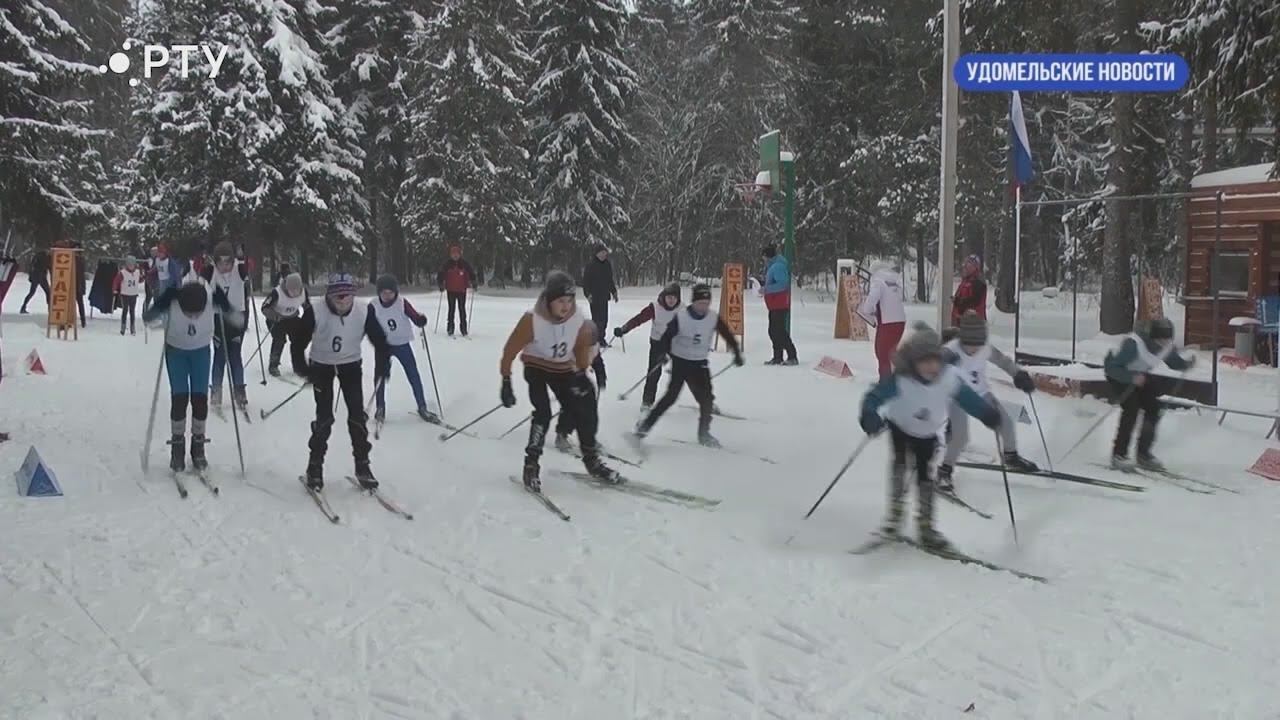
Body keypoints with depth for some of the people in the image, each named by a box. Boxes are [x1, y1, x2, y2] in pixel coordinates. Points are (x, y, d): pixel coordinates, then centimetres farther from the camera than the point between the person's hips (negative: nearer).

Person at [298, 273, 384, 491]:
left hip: (351, 365, 2)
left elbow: (378, 339, -5)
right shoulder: (315, 312, -26)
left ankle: (362, 466, 11)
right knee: (324, 418, -5)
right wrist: (303, 369, -21)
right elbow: (300, 340, -15)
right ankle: (315, 467, 11)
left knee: (357, 416, -2)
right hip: (322, 365, -1)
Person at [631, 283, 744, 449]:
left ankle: (704, 434, 18)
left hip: (700, 363, 4)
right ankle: (645, 427, -8)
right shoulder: (681, 317, -17)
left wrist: (737, 353, 1)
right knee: (671, 396, -14)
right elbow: (667, 335, -11)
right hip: (680, 361, -4)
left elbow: (727, 335, 4)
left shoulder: (714, 318, -8)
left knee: (707, 398, -2)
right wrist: (664, 353, -24)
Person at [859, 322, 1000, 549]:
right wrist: (870, 417, -52)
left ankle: (926, 526, 15)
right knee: (900, 462, -24)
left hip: (927, 434, 3)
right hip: (899, 427, -3)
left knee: (925, 475, 3)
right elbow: (874, 397, -33)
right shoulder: (900, 380, -34)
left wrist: (988, 414, -25)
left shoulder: (949, 378, -25)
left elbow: (968, 398, -12)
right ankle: (895, 514, -10)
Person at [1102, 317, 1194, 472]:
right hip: (1117, 372, -7)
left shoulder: (1167, 346, -19)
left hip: (1140, 374, 7)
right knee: (1131, 407, -22)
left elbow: (1176, 363, 0)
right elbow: (1111, 367, -36)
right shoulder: (1134, 344, -38)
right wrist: (1132, 378, -49)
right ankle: (1119, 455, -14)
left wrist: (1188, 363, -22)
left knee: (1153, 407, -3)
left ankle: (1143, 454, 9)